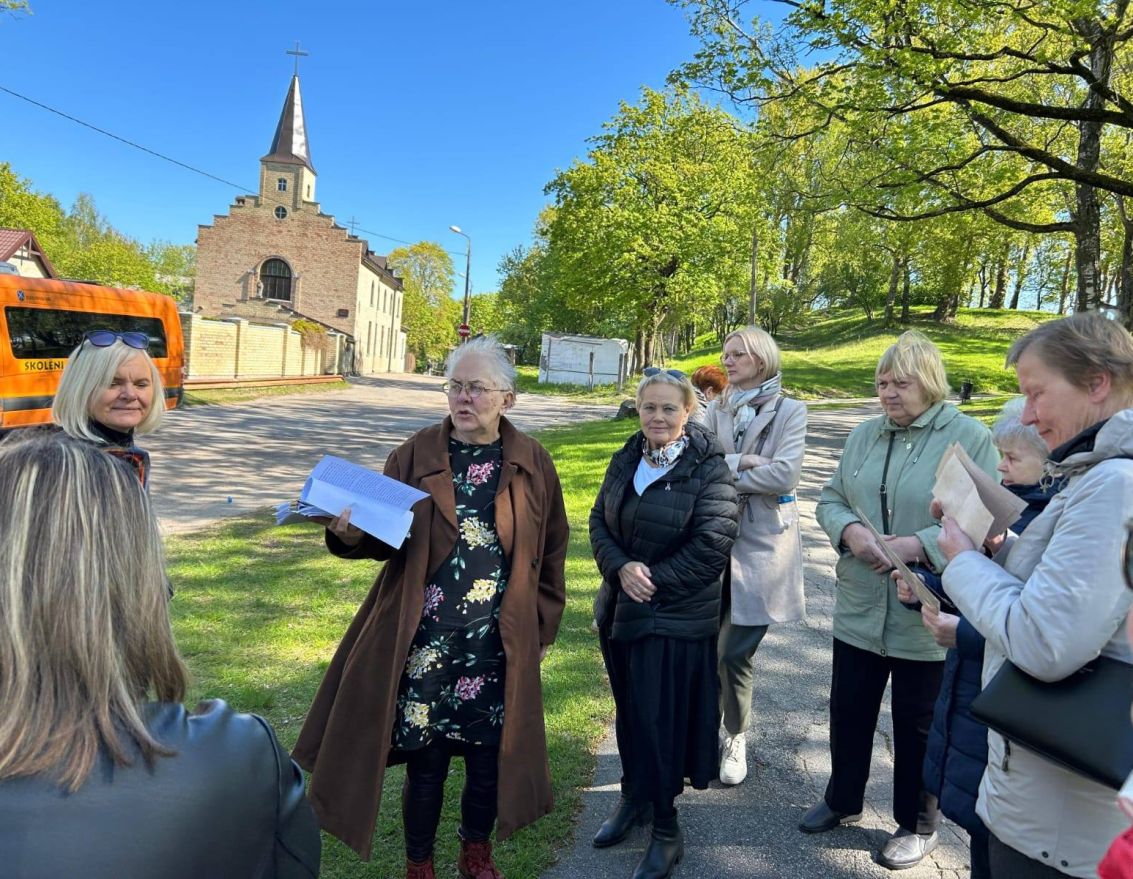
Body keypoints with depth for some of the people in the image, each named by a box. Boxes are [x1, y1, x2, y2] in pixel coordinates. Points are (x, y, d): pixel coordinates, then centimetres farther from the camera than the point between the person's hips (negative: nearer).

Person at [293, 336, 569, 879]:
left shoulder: (531, 463, 0)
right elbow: (386, 538, -2)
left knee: (489, 757, 14)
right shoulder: (416, 455, -2)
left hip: (500, 645, 1)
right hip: (425, 643, -1)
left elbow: (550, 553, 7)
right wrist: (350, 531, -23)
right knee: (425, 762, 10)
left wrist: (543, 627, 8)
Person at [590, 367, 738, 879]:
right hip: (620, 609, 6)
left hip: (677, 619, -6)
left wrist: (655, 580, -15)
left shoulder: (709, 469, -12)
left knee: (660, 718, 1)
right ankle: (634, 797, 40)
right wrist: (620, 568, -12)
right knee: (628, 710, 18)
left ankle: (665, 828, 20)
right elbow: (599, 521, 5)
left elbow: (711, 545, -17)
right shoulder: (626, 460, 5)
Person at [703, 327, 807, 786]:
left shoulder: (790, 410, -1)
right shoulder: (716, 410, 9)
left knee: (736, 652, 0)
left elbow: (784, 476, -14)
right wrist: (741, 463, -16)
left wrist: (721, 475, -9)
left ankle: (735, 740, 22)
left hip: (762, 542, -3)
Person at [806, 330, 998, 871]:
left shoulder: (970, 437, -10)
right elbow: (829, 500, 8)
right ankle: (842, 800, 40)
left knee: (917, 724, 13)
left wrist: (917, 545, -26)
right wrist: (849, 530, -13)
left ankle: (918, 826, 35)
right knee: (848, 709, 17)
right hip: (859, 607, 5)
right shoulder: (863, 435, 7)